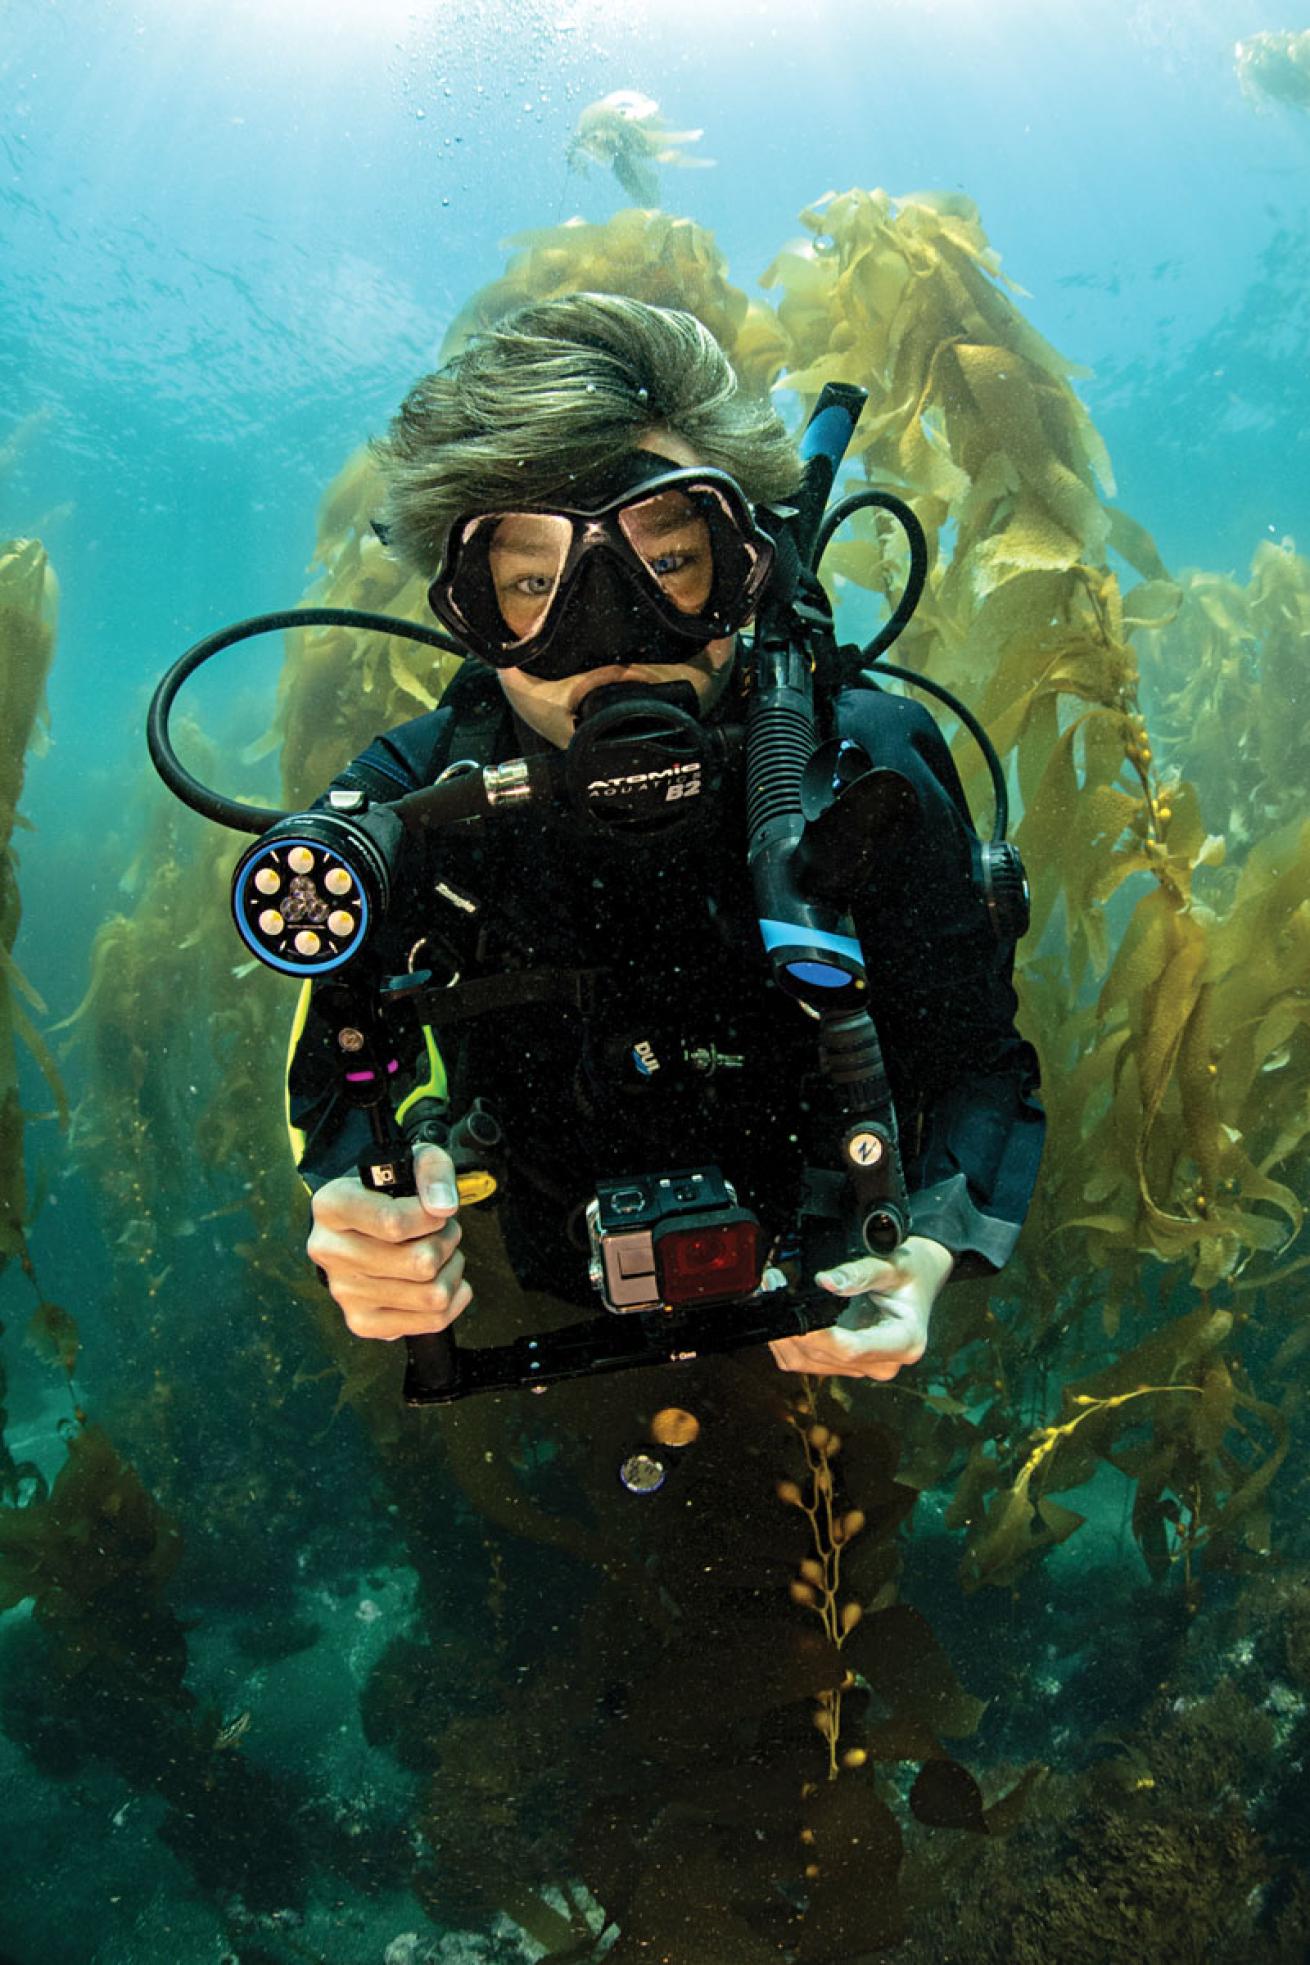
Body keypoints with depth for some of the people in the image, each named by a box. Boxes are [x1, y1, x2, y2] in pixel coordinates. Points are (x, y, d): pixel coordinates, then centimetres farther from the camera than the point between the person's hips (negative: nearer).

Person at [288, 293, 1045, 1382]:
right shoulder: (405, 805, -20)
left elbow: (977, 1065, -14)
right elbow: (340, 1080, -9)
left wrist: (927, 1256, -33)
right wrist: (359, 1213, -33)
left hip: (816, 1298, 1)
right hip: (548, 1287, 0)